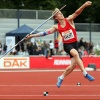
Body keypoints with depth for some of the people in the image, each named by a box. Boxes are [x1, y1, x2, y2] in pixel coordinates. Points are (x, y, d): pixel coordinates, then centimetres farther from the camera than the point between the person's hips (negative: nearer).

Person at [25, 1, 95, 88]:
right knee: (75, 54, -33)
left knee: (73, 64, -2)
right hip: (67, 45, -2)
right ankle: (85, 74, -34)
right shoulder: (56, 27, -2)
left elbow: (77, 13, -22)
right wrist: (32, 35, 0)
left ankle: (61, 78, 22)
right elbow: (45, 33, 2)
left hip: (75, 44, 2)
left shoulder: (69, 20, -5)